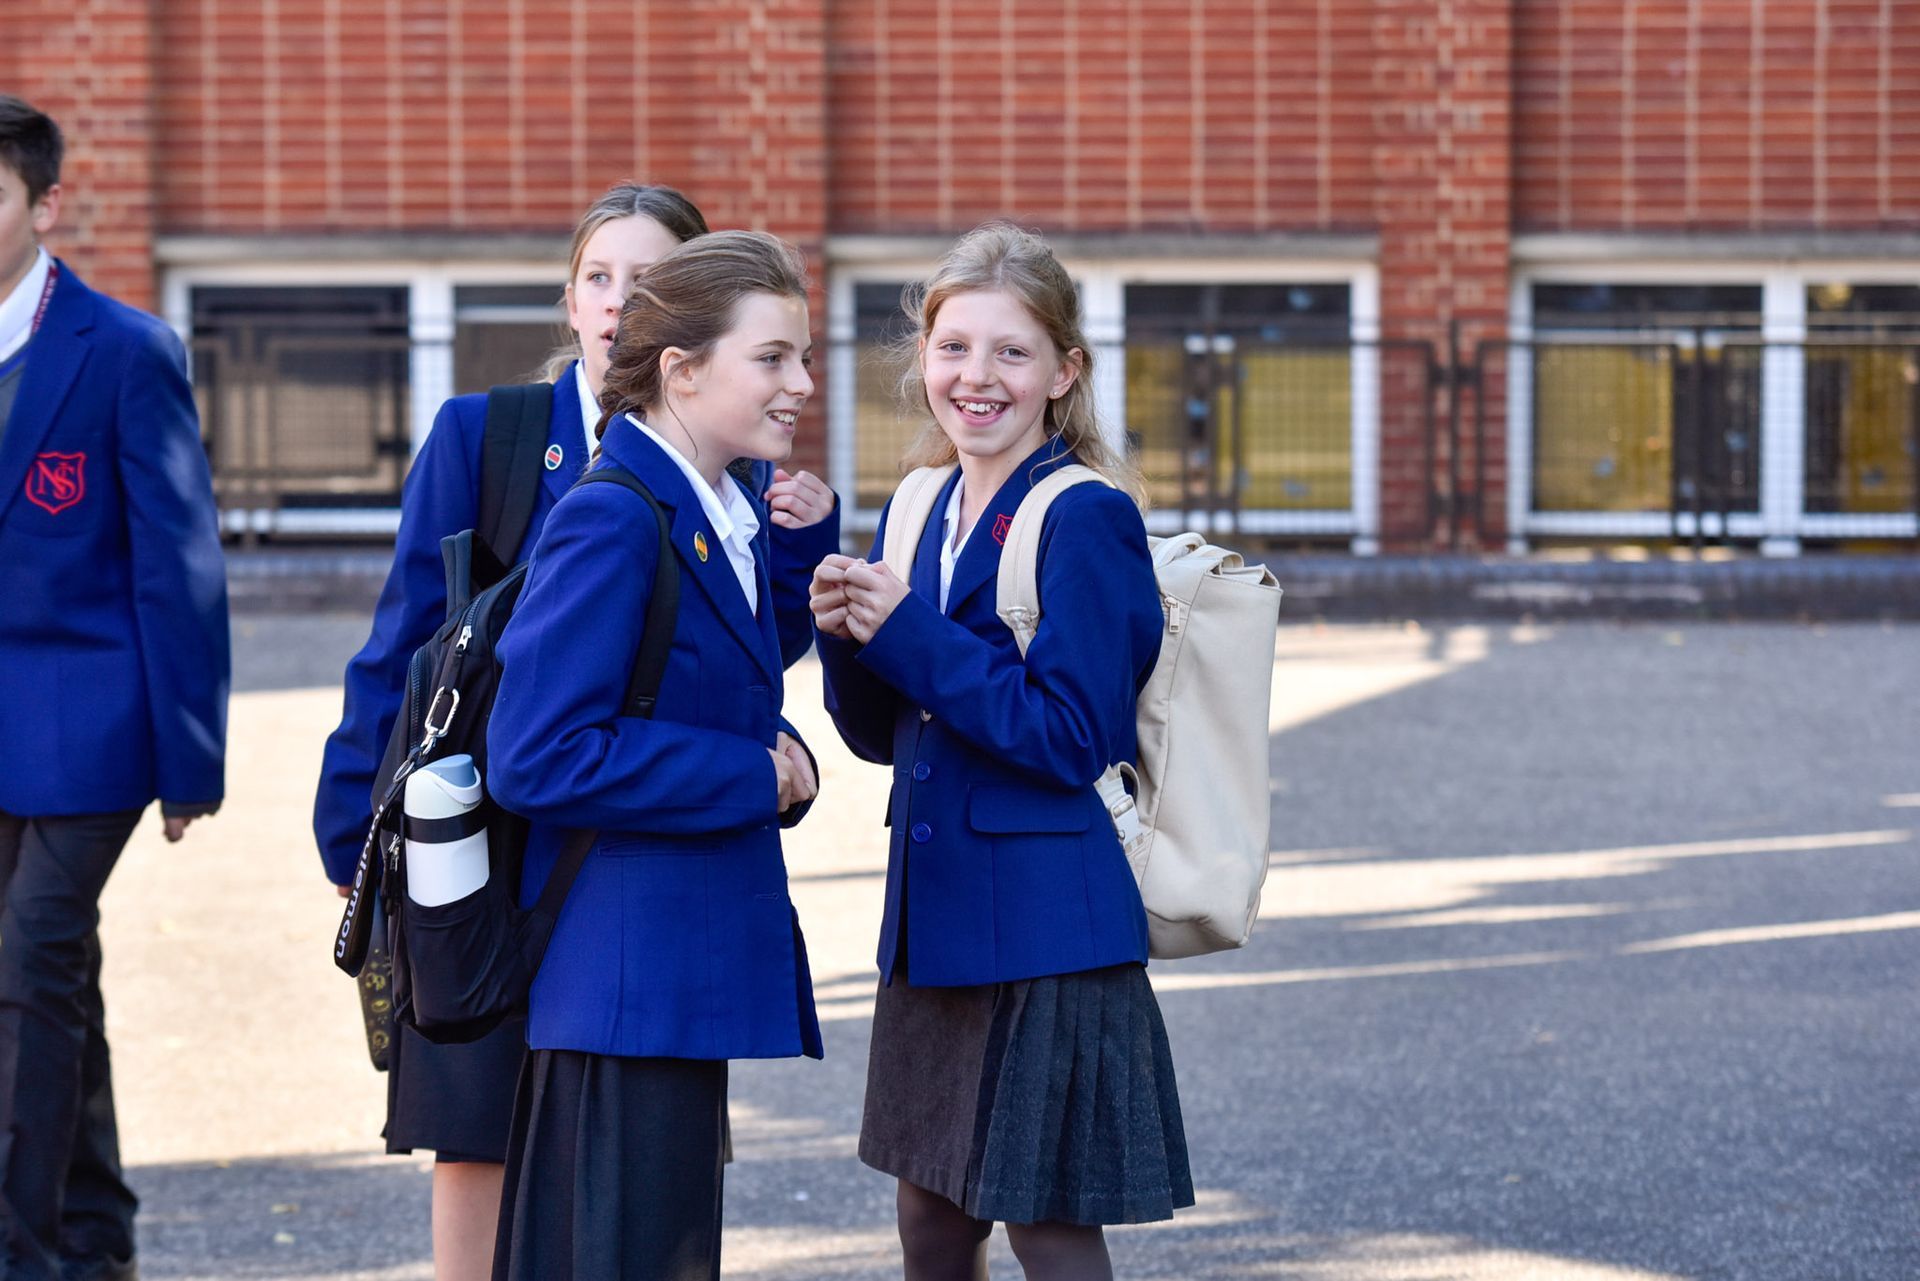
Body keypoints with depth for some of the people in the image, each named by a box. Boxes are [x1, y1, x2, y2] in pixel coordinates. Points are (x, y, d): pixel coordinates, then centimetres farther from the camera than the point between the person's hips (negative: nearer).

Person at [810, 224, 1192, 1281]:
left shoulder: (1086, 519, -13)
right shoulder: (925, 511, 11)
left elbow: (1072, 736, -19)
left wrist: (907, 634, -19)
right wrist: (847, 632, -6)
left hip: (1048, 928, -8)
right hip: (936, 926, 8)